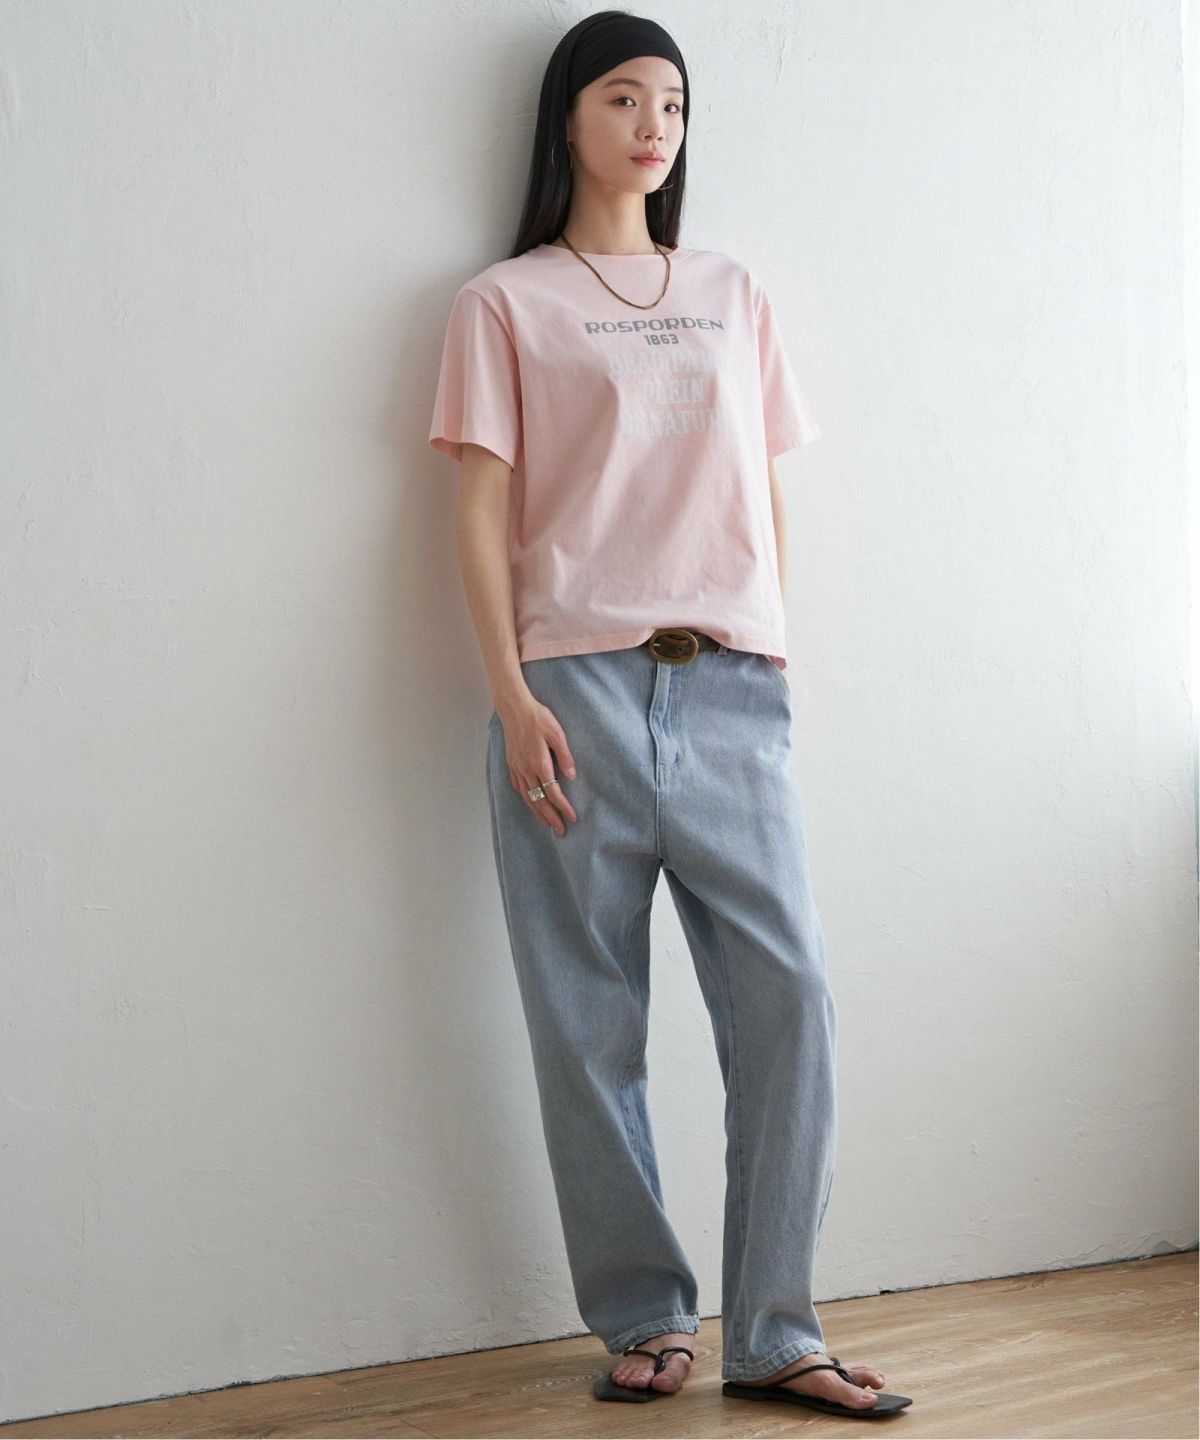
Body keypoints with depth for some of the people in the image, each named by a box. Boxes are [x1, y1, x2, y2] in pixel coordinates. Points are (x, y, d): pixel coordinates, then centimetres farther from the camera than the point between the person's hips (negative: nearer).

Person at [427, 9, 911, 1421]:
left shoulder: (732, 295, 20)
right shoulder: (506, 302, 9)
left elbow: (767, 493, 20)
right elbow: (482, 509, 2)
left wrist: (771, 659, 10)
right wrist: (512, 697, -8)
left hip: (729, 693, 3)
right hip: (575, 688, -3)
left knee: (788, 1001, -6)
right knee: (591, 1028, 0)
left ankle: (772, 1335, 2)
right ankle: (646, 1321, 13)